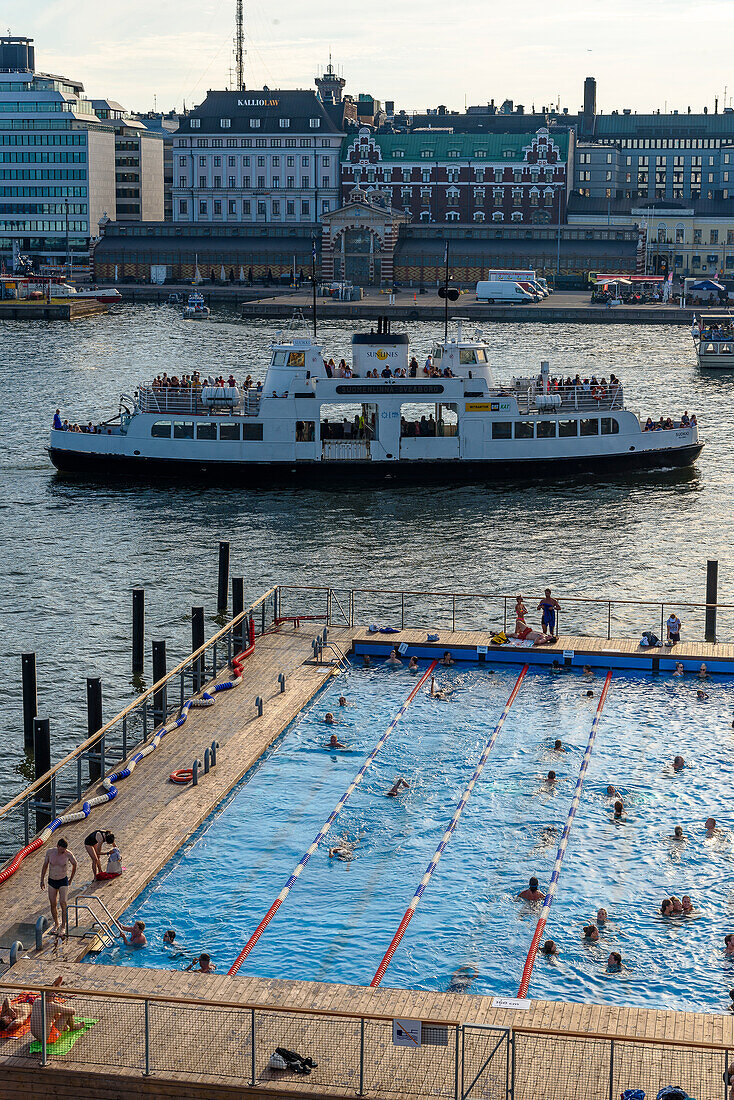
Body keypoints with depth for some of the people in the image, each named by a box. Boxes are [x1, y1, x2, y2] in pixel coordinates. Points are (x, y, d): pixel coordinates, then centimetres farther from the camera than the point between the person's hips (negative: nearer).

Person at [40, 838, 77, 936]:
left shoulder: (68, 854, -15)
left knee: (63, 903, -13)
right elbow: (45, 865, 5)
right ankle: (56, 924, 24)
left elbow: (74, 864, 4)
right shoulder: (50, 852, -10)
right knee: (53, 905, 5)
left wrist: (71, 879, 10)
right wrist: (42, 880, 7)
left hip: (63, 881, -2)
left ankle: (63, 926, -4)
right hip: (52, 881, 2)